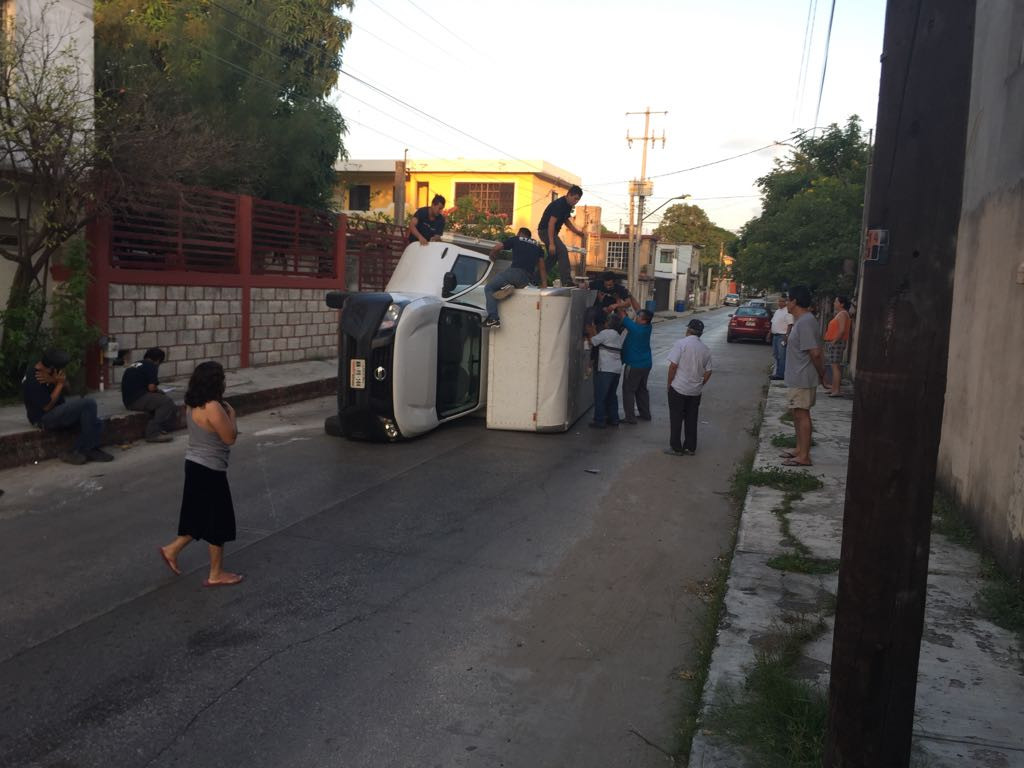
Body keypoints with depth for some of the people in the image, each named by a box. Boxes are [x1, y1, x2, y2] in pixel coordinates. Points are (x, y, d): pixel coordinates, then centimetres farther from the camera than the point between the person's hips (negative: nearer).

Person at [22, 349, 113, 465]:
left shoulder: (48, 373, 5)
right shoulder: (34, 380, -22)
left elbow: (65, 386, 6)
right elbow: (47, 406, -22)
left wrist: (53, 381, -16)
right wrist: (59, 383, -17)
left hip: (58, 411, 9)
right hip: (44, 419, -9)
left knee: (96, 422, -10)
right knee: (89, 403, -23)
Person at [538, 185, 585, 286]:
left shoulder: (568, 205, 7)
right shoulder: (559, 204, -23)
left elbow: (566, 220, 22)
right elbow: (551, 223, -27)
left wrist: (577, 232, 9)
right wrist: (551, 244, -31)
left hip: (552, 232, 11)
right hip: (545, 231, -11)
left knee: (552, 256, 15)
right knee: (563, 251, -21)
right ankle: (567, 281, -25)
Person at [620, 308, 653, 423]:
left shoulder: (635, 328, -21)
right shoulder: (647, 328, -1)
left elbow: (622, 316, -15)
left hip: (634, 365, -8)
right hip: (646, 364, 8)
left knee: (628, 390, -1)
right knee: (642, 389, 19)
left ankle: (630, 417, -4)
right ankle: (645, 414, 25)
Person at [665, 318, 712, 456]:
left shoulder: (681, 343, -12)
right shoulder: (705, 349, 6)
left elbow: (673, 365, -15)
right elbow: (708, 372, 8)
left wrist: (669, 384, -4)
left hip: (678, 388, -5)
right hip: (695, 391, 5)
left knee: (676, 419, 5)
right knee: (691, 420, 13)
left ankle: (676, 448, 9)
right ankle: (690, 447, 19)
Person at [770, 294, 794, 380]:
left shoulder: (787, 312, -12)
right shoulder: (777, 311, 17)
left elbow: (790, 325, -18)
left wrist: (786, 336, -23)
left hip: (782, 336, -10)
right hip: (775, 335, 10)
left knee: (781, 356, -8)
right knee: (776, 355, 14)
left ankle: (780, 374, -8)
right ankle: (777, 372, 21)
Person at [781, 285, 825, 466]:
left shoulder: (804, 322, -21)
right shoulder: (803, 320, 13)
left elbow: (815, 352, -23)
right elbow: (816, 351, 18)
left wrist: (821, 374, -11)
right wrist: (821, 373, 18)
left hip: (803, 379, -11)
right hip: (797, 377, 11)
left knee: (802, 414, -6)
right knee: (797, 414, 17)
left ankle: (804, 456, -1)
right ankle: (799, 449, 27)